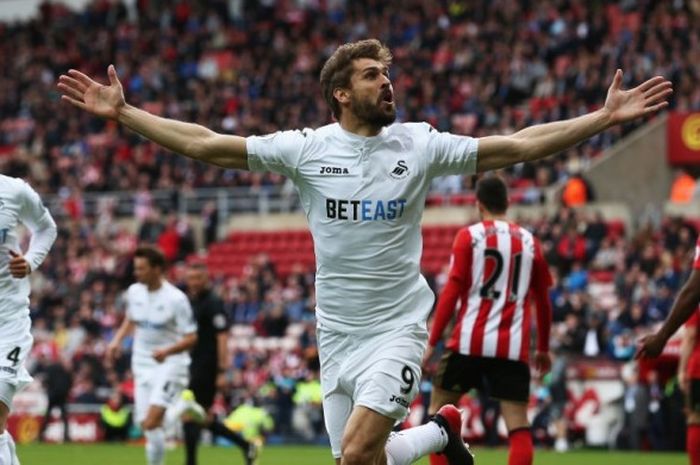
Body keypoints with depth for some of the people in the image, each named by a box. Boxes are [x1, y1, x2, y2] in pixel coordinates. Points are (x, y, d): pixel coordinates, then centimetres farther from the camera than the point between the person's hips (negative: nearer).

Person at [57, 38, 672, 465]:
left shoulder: (419, 144, -3)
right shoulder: (307, 148, -2)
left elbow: (518, 145, -3)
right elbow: (204, 143, -2)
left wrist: (605, 116, -9)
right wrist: (123, 113, -7)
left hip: (398, 328, -3)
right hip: (337, 334, 3)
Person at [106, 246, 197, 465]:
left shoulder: (176, 299, -14)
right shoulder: (134, 292, 3)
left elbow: (191, 338, -13)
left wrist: (167, 351, -29)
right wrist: (117, 340, 5)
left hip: (170, 364, -6)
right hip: (142, 365, 6)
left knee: (152, 421, -21)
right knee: (145, 424, 1)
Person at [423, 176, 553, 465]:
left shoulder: (469, 236, 1)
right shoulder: (530, 241, 11)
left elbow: (452, 292, -5)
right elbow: (543, 301, 16)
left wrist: (432, 341, -3)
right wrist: (543, 348, 26)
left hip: (469, 343, -2)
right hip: (513, 347, 2)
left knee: (439, 407, 14)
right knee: (518, 425, -1)